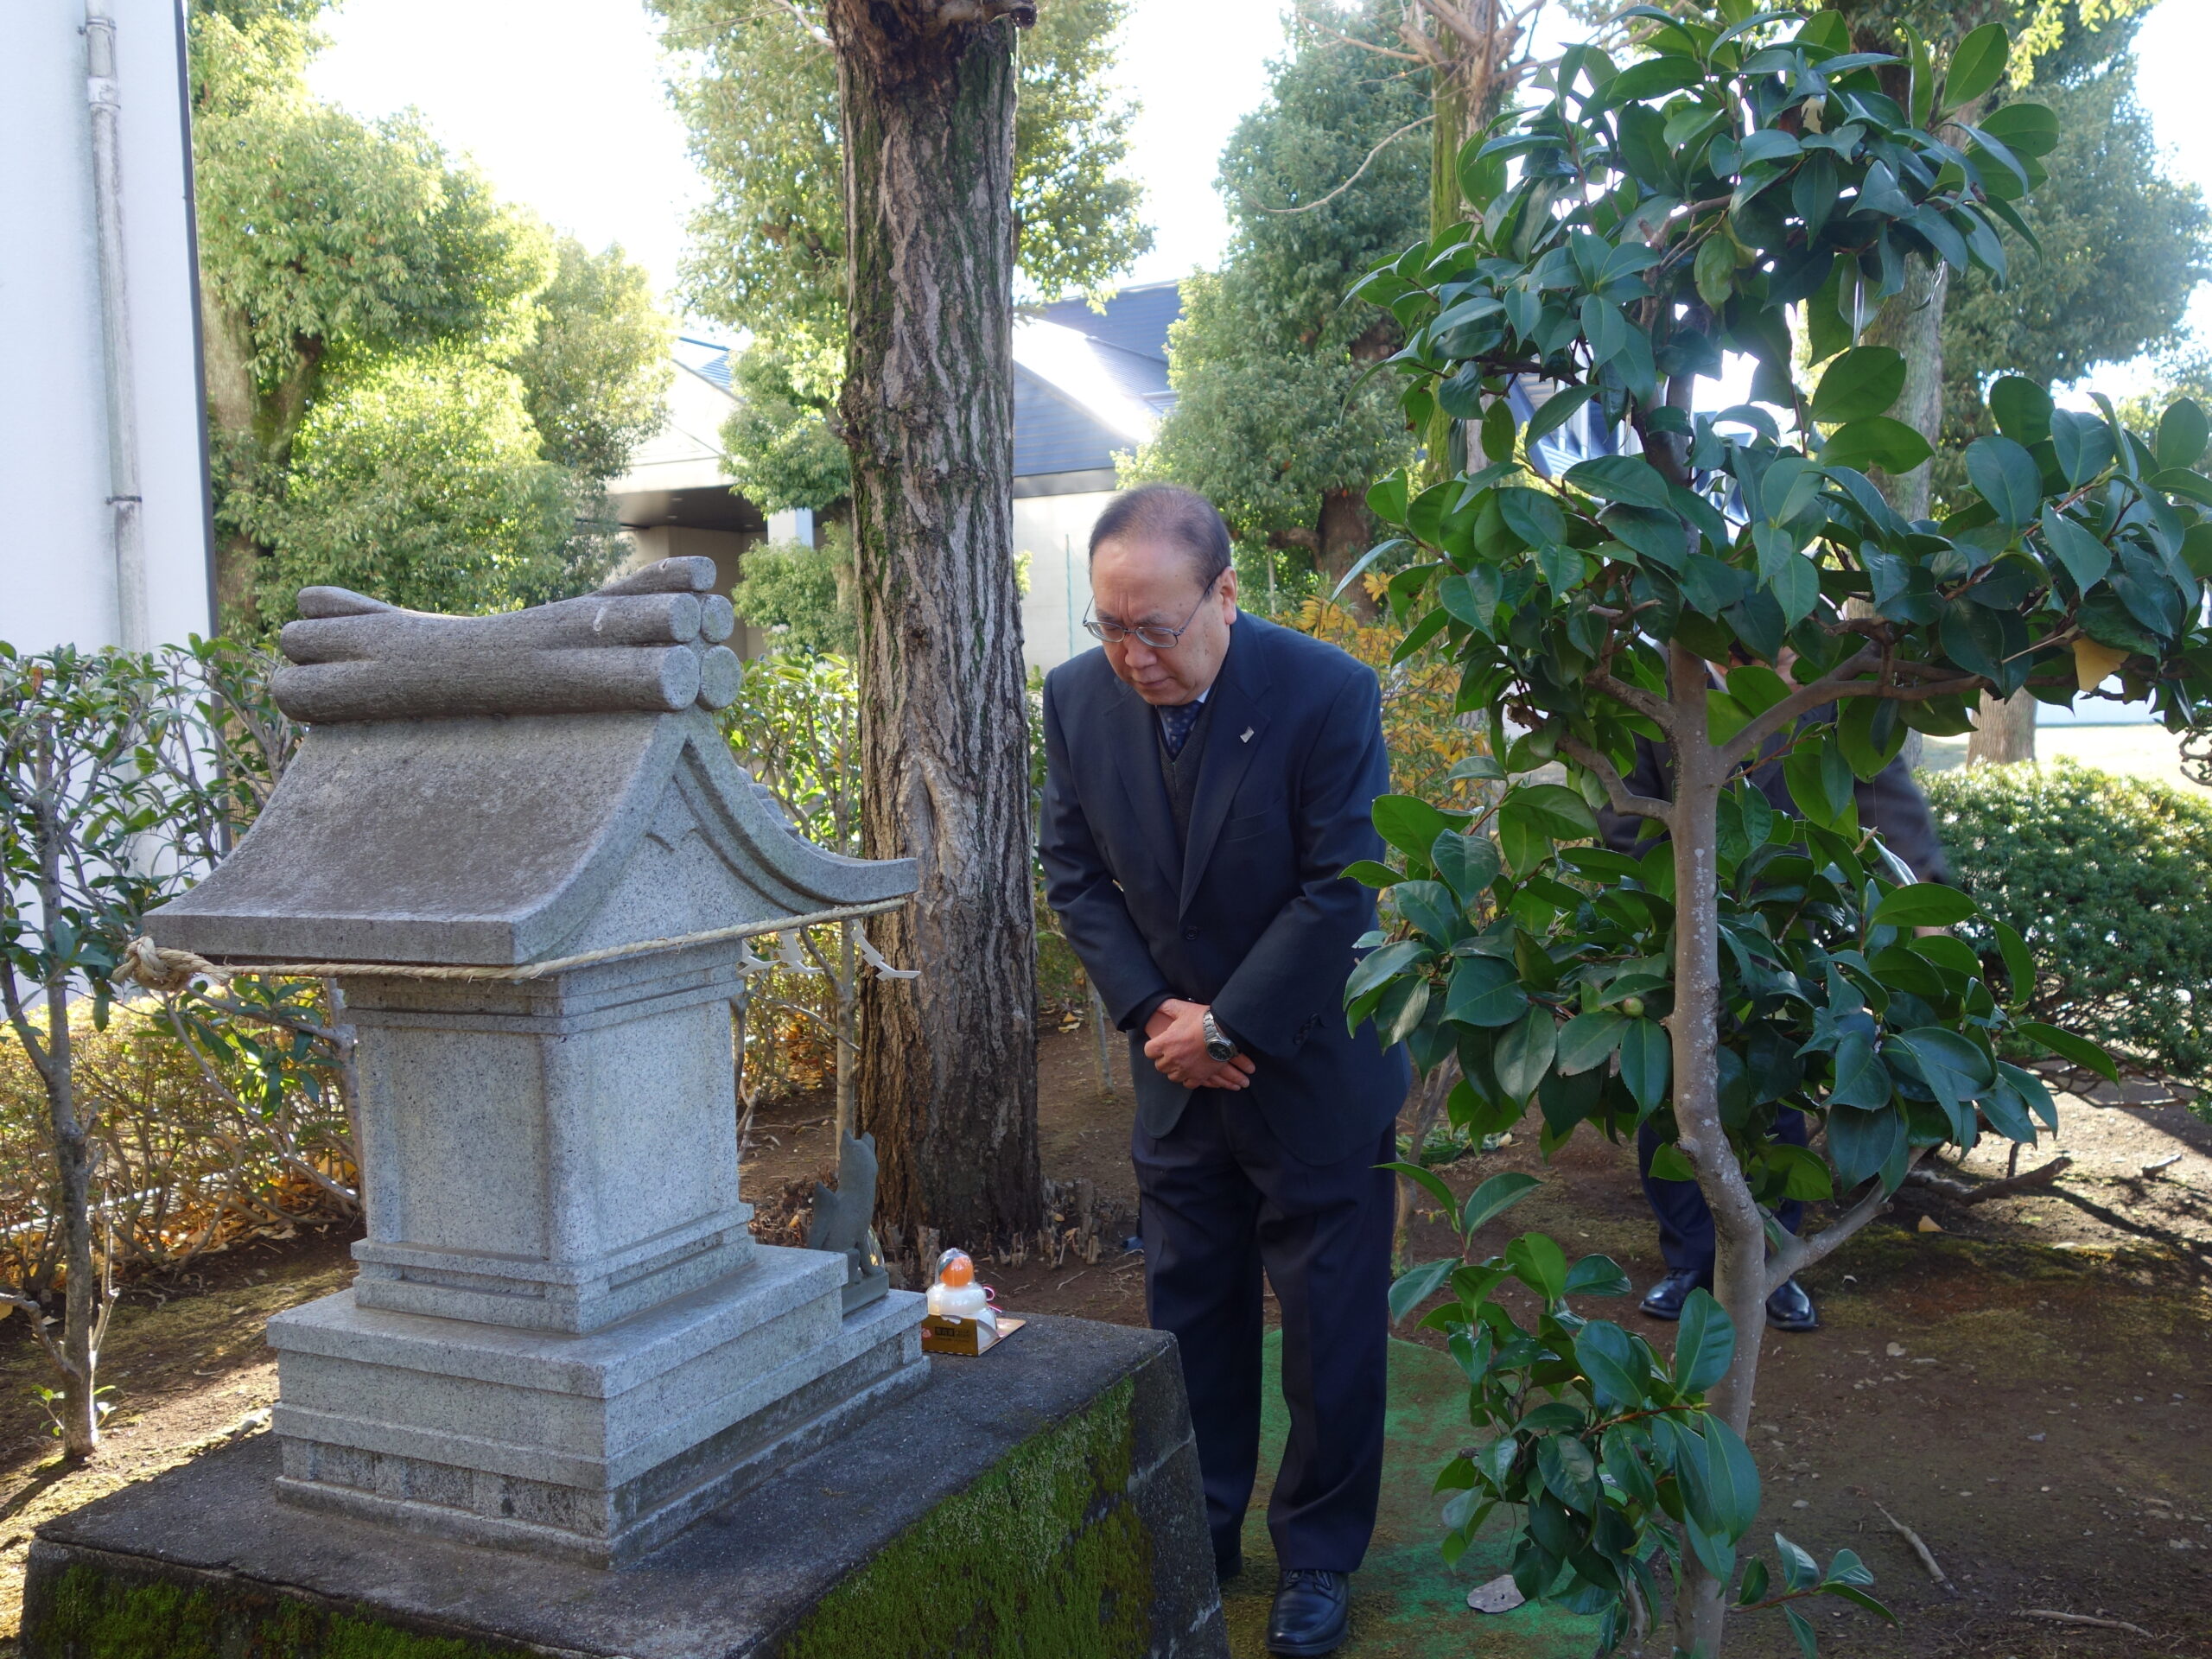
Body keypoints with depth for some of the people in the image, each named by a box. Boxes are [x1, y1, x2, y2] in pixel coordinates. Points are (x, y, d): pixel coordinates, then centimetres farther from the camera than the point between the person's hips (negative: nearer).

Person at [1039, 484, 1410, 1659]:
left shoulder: (1327, 693, -20)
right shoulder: (1078, 697, -7)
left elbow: (1342, 891, -18)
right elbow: (1073, 872, 1)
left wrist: (1228, 1026, -16)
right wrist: (1151, 1012, -9)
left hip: (1313, 1067, -3)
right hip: (1179, 1066, 4)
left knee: (1329, 1327, 8)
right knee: (1188, 1311, 15)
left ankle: (1318, 1559, 27)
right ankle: (1200, 1534, 33)